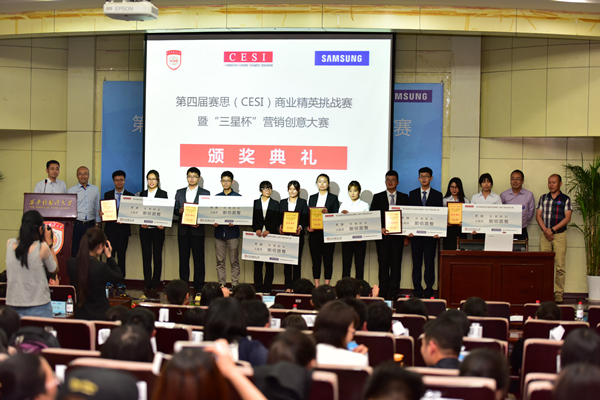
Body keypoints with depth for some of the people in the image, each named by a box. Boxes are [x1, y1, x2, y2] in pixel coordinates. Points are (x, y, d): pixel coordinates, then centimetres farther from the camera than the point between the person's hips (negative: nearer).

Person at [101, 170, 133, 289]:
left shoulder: (130, 196, 6)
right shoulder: (107, 195, 10)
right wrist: (101, 214, -14)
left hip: (123, 229, -1)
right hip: (110, 228, 1)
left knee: (122, 255, 1)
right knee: (110, 254, -1)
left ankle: (120, 280, 7)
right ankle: (109, 279, 5)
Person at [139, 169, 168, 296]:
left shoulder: (163, 194, 4)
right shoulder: (142, 194, 11)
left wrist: (162, 224, -18)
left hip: (158, 229, -2)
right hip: (144, 229, 2)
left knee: (157, 257, -1)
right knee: (146, 257, 3)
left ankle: (154, 286, 3)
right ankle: (147, 286, 7)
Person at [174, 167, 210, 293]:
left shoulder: (205, 193, 4)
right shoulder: (179, 193, 13)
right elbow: (174, 210, 12)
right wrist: (179, 211, -11)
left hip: (197, 230, -2)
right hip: (183, 229, 3)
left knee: (199, 258, -1)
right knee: (183, 258, 5)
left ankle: (198, 285, 4)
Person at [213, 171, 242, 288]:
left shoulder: (238, 197, 3)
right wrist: (213, 222, -6)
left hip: (232, 232, -3)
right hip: (219, 232, 3)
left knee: (234, 260, -1)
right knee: (220, 261, 5)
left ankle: (235, 284, 4)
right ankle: (221, 284, 11)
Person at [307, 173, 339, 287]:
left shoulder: (333, 198, 5)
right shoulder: (312, 198, 14)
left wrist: (327, 212, -19)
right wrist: (309, 226, -6)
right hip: (314, 233, 3)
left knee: (328, 259, -1)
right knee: (316, 260, 3)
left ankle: (326, 286, 4)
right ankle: (316, 287, 8)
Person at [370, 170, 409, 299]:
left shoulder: (404, 198, 9)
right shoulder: (378, 197, 7)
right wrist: (380, 229, -13)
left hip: (398, 236, 0)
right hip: (382, 235, 0)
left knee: (396, 264, -1)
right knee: (383, 264, 1)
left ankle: (394, 293, 4)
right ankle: (383, 292, 6)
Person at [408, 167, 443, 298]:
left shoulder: (437, 195, 6)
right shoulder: (412, 194, 9)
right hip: (416, 233, 1)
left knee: (430, 262, 0)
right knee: (416, 262, 4)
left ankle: (429, 289, 6)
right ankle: (417, 289, 10)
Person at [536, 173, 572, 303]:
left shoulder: (565, 199, 4)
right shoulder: (543, 198, 12)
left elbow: (567, 218, -3)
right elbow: (538, 216, 7)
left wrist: (552, 229, -11)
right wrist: (545, 230, -9)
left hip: (560, 235, -2)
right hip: (544, 235, 2)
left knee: (560, 267, -5)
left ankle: (559, 293, 0)